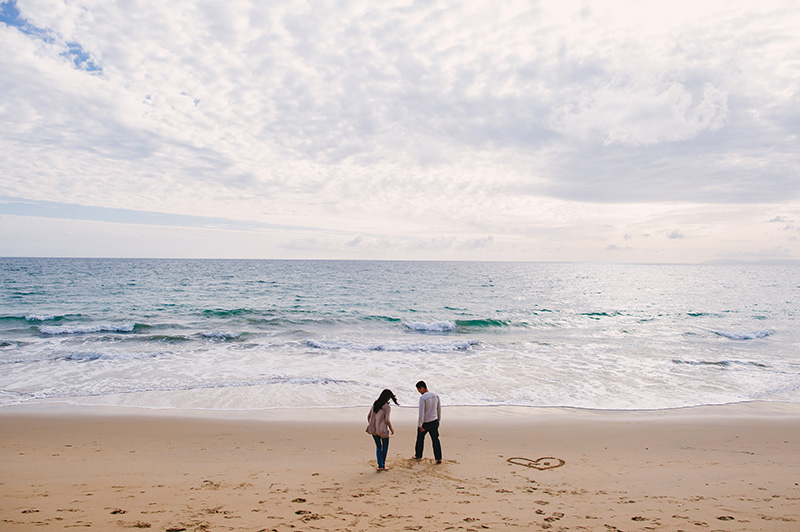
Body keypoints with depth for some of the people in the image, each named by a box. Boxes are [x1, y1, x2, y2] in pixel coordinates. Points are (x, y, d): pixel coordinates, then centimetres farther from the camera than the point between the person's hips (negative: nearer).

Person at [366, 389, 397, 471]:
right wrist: (391, 429, -1)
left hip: (373, 429, 5)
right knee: (385, 446, 16)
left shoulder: (375, 404, 6)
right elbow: (387, 420, -16)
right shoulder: (387, 407, -13)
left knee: (378, 446, 18)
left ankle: (380, 465, 15)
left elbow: (368, 416, 10)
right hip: (382, 429, -5)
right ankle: (383, 465, 18)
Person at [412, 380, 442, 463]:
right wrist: (438, 420, 22)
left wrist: (420, 425, -17)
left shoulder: (423, 398, -20)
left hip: (425, 422, -5)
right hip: (434, 421, 5)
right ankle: (439, 458, 5)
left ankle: (418, 456, 30)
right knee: (435, 439, 9)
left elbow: (421, 412, -21)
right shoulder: (435, 396, 1)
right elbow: (439, 409, 11)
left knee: (420, 438, 15)